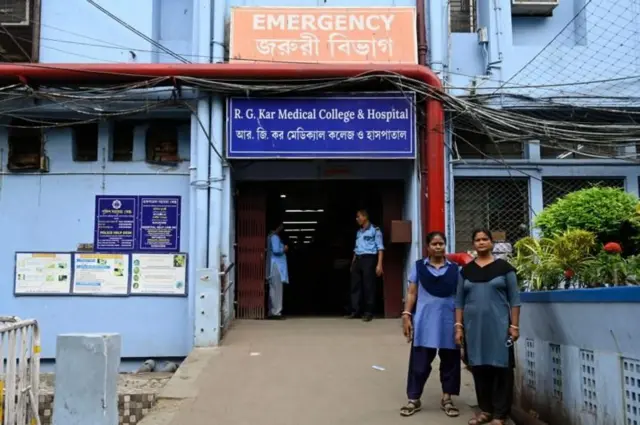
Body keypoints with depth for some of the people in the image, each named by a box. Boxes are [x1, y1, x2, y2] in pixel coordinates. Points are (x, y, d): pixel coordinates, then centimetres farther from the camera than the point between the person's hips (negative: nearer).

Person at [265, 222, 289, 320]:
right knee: (277, 290, -10)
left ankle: (272, 312, 12)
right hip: (276, 266, -10)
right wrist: (284, 249, -6)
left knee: (274, 290, 10)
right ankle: (276, 312, -10)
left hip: (275, 266, 10)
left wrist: (282, 249, 15)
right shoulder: (275, 237, -12)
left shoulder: (272, 237, 19)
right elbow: (276, 250, -21)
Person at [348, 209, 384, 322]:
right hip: (358, 259, 7)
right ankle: (355, 311, 10)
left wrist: (379, 264, -13)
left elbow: (380, 248, -5)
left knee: (368, 286, -4)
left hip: (369, 259, -7)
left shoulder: (375, 230, 0)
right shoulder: (359, 232, 20)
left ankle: (368, 312, 3)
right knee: (355, 285, 4)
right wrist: (352, 264, 18)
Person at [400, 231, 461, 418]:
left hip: (449, 322, 1)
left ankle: (446, 398, 22)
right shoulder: (418, 267, 5)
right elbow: (412, 294, 5)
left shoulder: (455, 269, 6)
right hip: (425, 321, -1)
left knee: (450, 360, 8)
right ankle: (414, 399, 13)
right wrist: (406, 316, -3)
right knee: (420, 360, 2)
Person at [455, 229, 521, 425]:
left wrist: (514, 325, -5)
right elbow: (459, 300, 11)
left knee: (501, 368, 1)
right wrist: (458, 326, 4)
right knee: (479, 368, 9)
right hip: (473, 327, 3)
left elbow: (514, 298, 0)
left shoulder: (504, 267, 1)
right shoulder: (466, 270, 9)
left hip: (498, 326, -3)